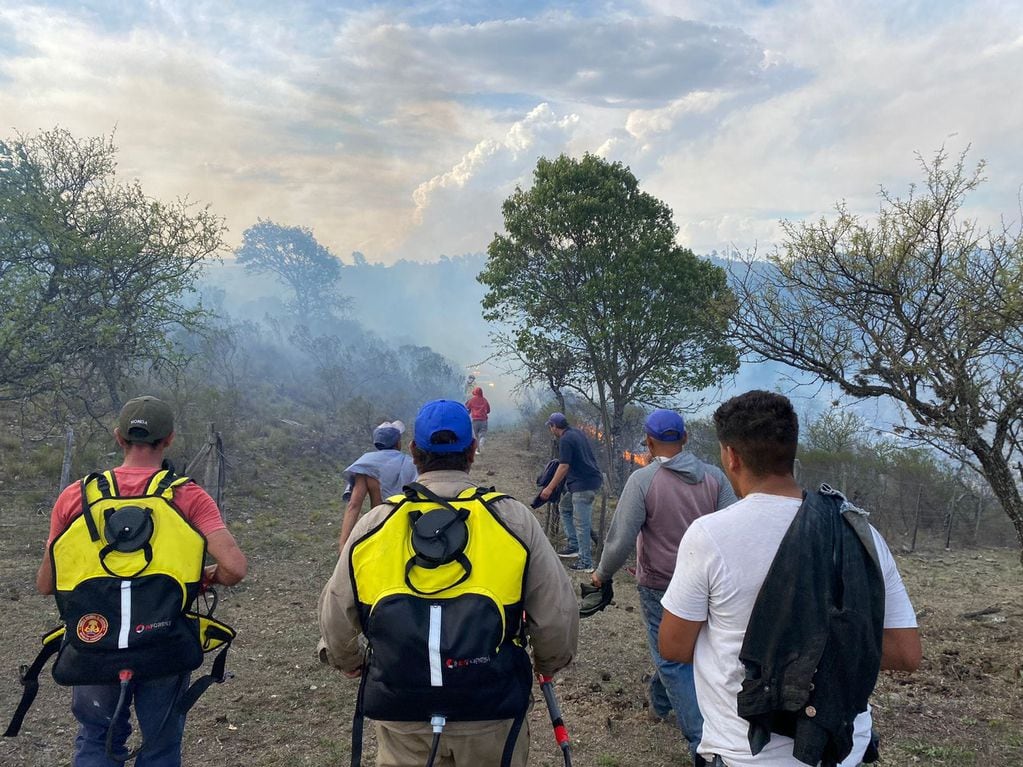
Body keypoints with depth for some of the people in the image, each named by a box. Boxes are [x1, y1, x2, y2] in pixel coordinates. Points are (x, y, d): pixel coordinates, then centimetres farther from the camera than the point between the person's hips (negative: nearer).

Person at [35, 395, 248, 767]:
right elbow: (234, 567, -21)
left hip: (95, 642, 1)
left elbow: (45, 584, 1)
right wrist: (208, 577, 0)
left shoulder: (74, 496, -5)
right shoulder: (189, 497, -11)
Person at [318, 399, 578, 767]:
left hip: (401, 713, 1)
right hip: (491, 715, 0)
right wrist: (548, 663, 15)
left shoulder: (372, 525, -6)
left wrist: (353, 664, 24)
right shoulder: (514, 519, -10)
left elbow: (336, 619, 3)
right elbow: (558, 615, -6)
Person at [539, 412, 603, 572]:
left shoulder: (565, 440, -14)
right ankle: (573, 545, 22)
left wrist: (550, 488, -16)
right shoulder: (576, 432, 14)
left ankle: (586, 563, -4)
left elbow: (564, 467, -19)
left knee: (582, 523, -7)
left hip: (584, 484, -11)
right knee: (565, 507, 22)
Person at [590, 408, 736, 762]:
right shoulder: (714, 477, -5)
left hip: (660, 587, -5)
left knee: (673, 662, 7)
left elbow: (620, 539, -17)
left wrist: (602, 574, 0)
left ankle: (702, 740, 6)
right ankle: (659, 700, 46)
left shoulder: (643, 479, -17)